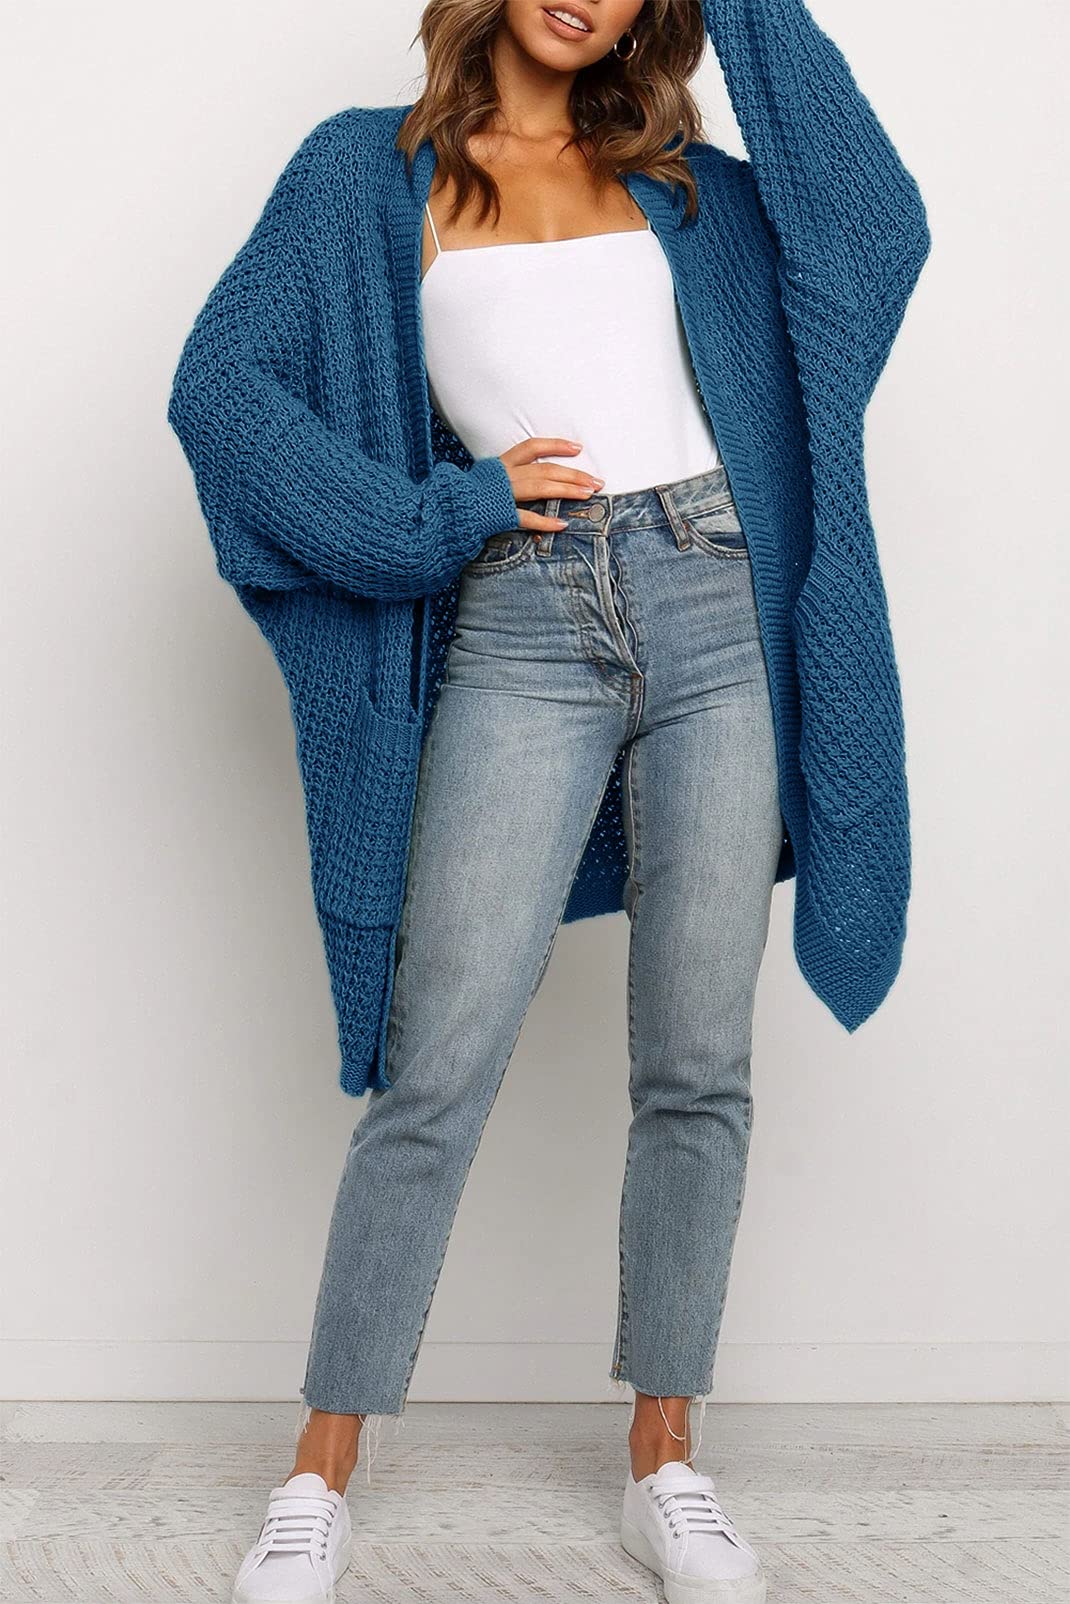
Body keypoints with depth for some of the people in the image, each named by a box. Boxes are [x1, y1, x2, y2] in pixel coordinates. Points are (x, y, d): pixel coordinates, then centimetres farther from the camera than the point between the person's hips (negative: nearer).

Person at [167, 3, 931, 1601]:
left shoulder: (675, 179, 19)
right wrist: (441, 512, -5)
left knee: (699, 1068, 3)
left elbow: (875, 221, 7)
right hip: (522, 632, -2)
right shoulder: (370, 170, 11)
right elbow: (224, 385, 2)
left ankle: (664, 1461, 18)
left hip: (714, 614, 3)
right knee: (437, 1073, -5)